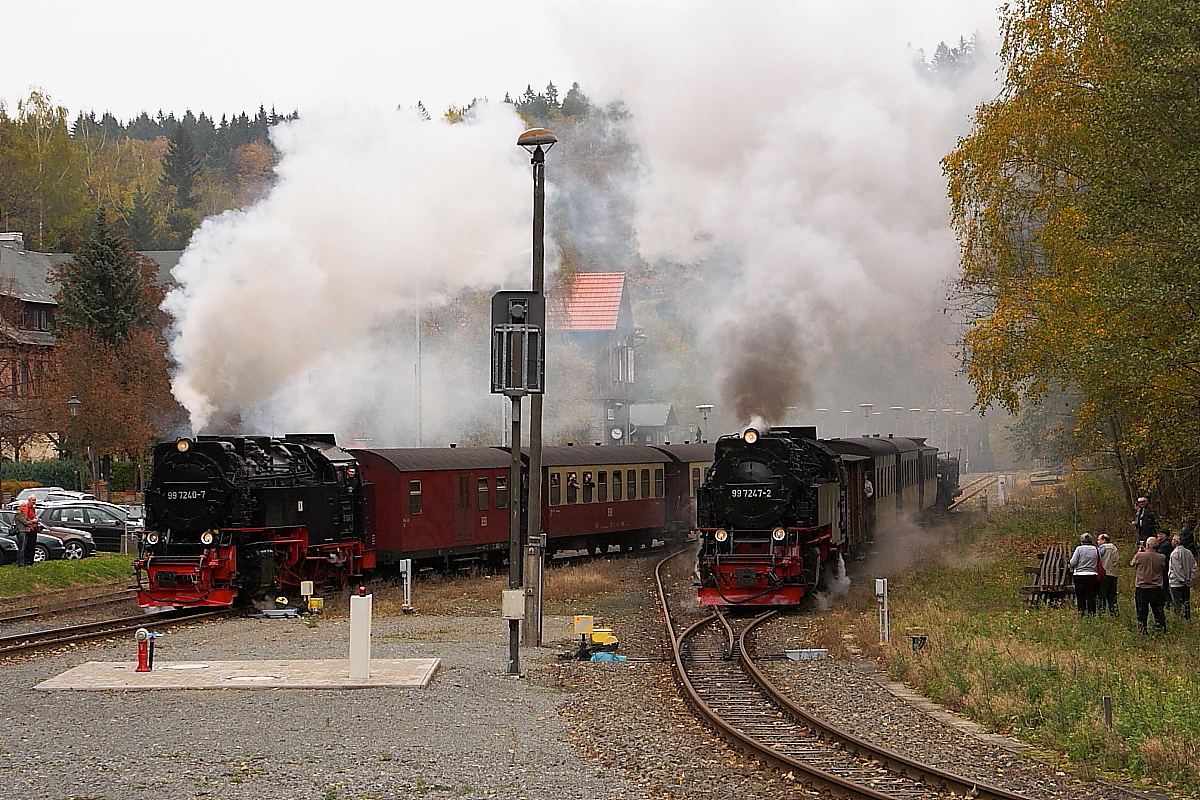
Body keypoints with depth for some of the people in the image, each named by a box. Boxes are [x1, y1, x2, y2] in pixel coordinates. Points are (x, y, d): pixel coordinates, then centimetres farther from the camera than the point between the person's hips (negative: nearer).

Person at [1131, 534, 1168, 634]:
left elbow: (1132, 564, 7)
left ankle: (1142, 630, 8)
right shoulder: (1161, 558, -7)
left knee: (1141, 613, 8)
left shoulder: (1140, 556, -13)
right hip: (1156, 589, 2)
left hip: (1141, 589, -2)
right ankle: (1162, 630, 13)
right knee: (1159, 612, 11)